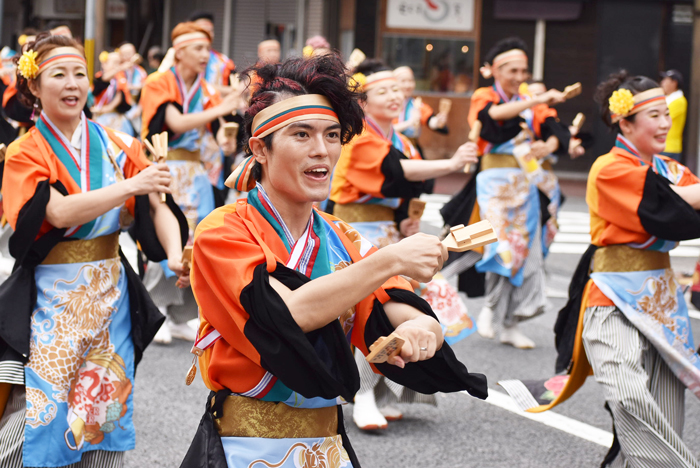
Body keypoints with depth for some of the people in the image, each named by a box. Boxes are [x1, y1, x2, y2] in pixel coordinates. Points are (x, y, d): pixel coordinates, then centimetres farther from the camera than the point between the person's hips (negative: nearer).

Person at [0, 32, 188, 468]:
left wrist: (175, 253, -23)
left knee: (105, 411, 9)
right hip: (50, 299, -4)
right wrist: (132, 185, -30)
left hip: (109, 296, 4)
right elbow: (60, 212, -21)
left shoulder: (118, 146, 5)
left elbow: (157, 205, -3)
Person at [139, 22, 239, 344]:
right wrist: (221, 109, -27)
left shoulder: (206, 92, 10)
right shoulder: (160, 85, -6)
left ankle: (180, 317, 12)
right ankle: (156, 314, -1)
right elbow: (177, 123, -21)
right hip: (166, 170, -5)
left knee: (194, 242, 4)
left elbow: (211, 135, 5)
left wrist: (223, 142, -18)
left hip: (197, 174, 5)